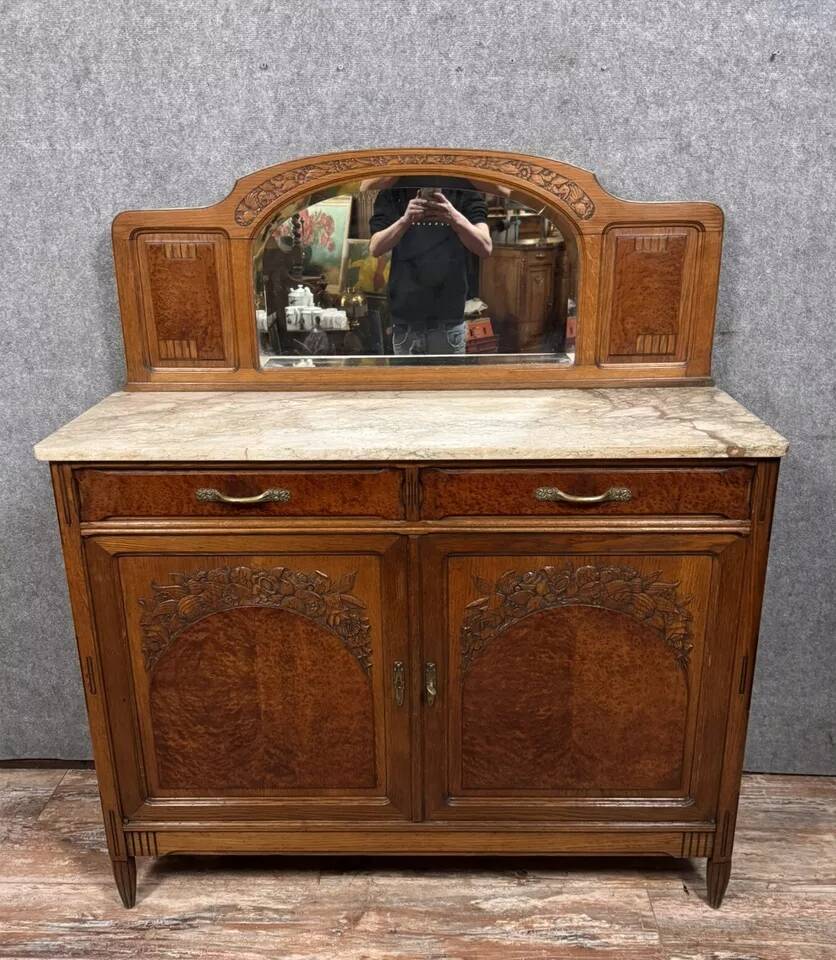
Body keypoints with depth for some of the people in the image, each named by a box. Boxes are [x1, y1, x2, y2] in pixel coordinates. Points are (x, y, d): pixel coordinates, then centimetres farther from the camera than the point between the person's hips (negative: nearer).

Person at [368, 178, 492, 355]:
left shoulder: (465, 189, -1)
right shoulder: (392, 191, 3)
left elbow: (485, 247, -13)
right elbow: (375, 248, -8)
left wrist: (455, 218, -32)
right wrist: (405, 220, -27)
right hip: (404, 322, 1)